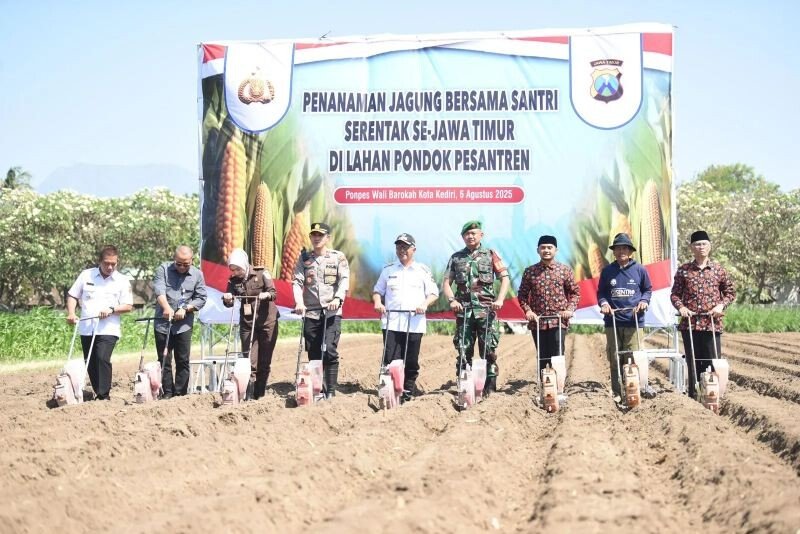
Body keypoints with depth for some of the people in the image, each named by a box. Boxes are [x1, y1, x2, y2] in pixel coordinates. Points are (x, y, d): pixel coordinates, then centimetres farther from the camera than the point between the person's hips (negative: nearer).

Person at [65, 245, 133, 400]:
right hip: (86, 328, 3)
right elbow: (72, 296, 11)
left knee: (102, 359, -20)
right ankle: (98, 393, 21)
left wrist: (112, 309, -15)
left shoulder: (122, 281, 3)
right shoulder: (86, 275, 6)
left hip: (108, 329, -3)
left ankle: (104, 396, -16)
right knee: (90, 363, 7)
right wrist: (71, 313, -6)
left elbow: (128, 306, 1)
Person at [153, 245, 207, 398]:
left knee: (183, 361, 1)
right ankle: (167, 393, 7)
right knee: (164, 361, 1)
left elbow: (201, 299, 6)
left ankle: (180, 394, 7)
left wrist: (185, 308, -11)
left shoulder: (197, 274, 5)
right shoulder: (163, 269, 0)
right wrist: (166, 307, -33)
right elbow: (159, 290, -15)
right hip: (162, 323, -1)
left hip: (184, 325, 1)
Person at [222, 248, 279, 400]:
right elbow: (229, 303, 1)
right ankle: (248, 395, -11)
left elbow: (273, 292, -13)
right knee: (249, 360, -7)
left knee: (264, 361, 3)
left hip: (267, 321, -2)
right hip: (247, 323, 2)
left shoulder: (261, 274, -5)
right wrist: (227, 299, -22)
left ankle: (260, 394, 12)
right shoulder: (233, 280, 3)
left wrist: (266, 295, -35)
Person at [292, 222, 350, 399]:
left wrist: (338, 299, -23)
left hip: (332, 312, -3)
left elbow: (344, 280, -5)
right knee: (313, 354, 5)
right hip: (310, 312, 3)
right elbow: (297, 281, 4)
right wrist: (299, 302, -13)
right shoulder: (304, 258, 13)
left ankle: (331, 391, -10)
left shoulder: (338, 257, 6)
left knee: (329, 350, -13)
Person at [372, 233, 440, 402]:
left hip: (414, 324, 0)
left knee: (411, 362, 2)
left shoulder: (423, 270, 10)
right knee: (391, 360, -9)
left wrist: (425, 304, -11)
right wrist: (377, 302, -2)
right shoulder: (388, 270, 15)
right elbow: (377, 290, 19)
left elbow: (434, 293, 8)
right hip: (391, 323, 1)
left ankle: (407, 392, 14)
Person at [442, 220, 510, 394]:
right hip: (464, 310, 2)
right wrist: (452, 300, -6)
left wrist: (500, 299, -11)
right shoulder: (456, 258, 14)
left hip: (486, 310, -2)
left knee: (489, 349, -4)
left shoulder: (491, 255, 8)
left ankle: (490, 387, 0)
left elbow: (505, 279, 4)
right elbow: (446, 282, 12)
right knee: (463, 350, 1)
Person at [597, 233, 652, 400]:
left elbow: (648, 289, 14)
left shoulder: (639, 270, 4)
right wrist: (603, 303, -5)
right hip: (612, 321, 1)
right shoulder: (607, 271, 7)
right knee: (614, 360, 2)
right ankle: (617, 393, 9)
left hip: (633, 320, -1)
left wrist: (644, 301, -5)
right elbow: (601, 292, 14)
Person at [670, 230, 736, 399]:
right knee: (693, 362, 5)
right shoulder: (683, 270, 6)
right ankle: (693, 395, 11)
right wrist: (680, 306, -9)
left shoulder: (718, 269, 6)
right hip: (690, 324, 0)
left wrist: (721, 305, -5)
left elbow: (730, 292, 13)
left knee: (713, 361, -1)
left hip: (712, 324, 0)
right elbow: (675, 293, 10)